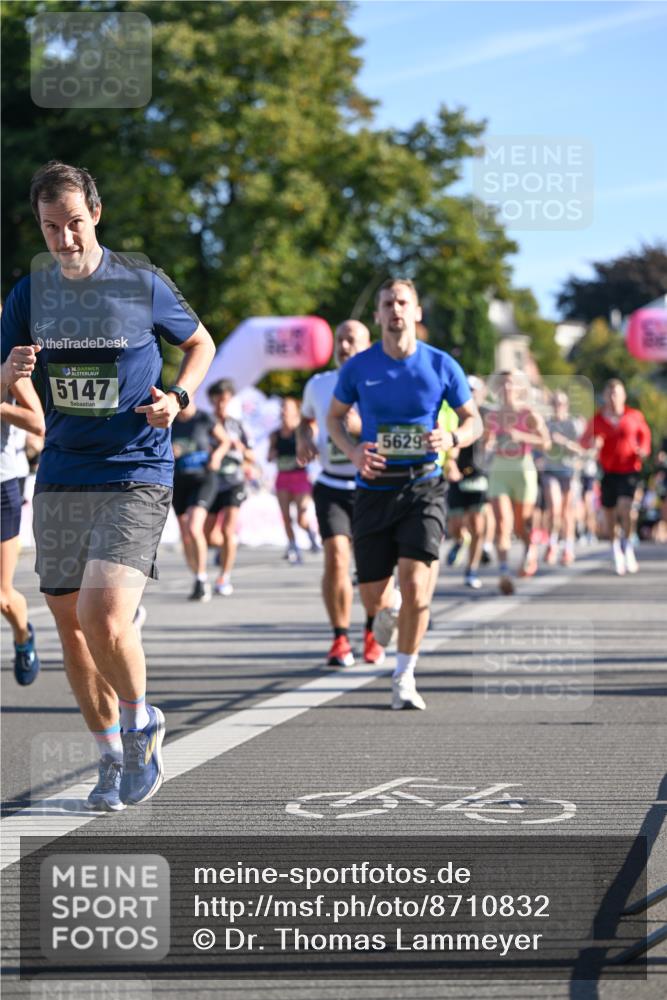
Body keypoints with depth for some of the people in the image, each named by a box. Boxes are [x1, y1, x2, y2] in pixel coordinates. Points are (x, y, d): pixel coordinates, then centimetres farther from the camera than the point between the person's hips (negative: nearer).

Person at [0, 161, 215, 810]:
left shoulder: (143, 284, -3)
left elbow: (200, 344, 13)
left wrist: (177, 398, -6)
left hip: (135, 474, -4)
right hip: (60, 477, 4)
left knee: (104, 616, -19)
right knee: (70, 623, 7)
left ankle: (142, 727, 8)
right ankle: (112, 757, 24)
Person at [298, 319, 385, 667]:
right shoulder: (318, 385, 8)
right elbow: (306, 419, 28)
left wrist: (362, 427, -27)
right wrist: (303, 439, 6)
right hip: (331, 487, 2)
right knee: (336, 559, -14)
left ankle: (373, 633, 26)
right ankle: (340, 638, -3)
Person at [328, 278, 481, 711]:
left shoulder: (442, 366, -2)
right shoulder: (358, 367, 0)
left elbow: (474, 420, 8)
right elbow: (335, 417, 14)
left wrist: (452, 438, -15)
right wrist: (353, 451, -6)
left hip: (423, 487, -1)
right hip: (374, 490, 1)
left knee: (415, 586, -17)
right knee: (373, 600, 4)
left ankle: (404, 679, 2)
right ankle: (390, 609, 44)